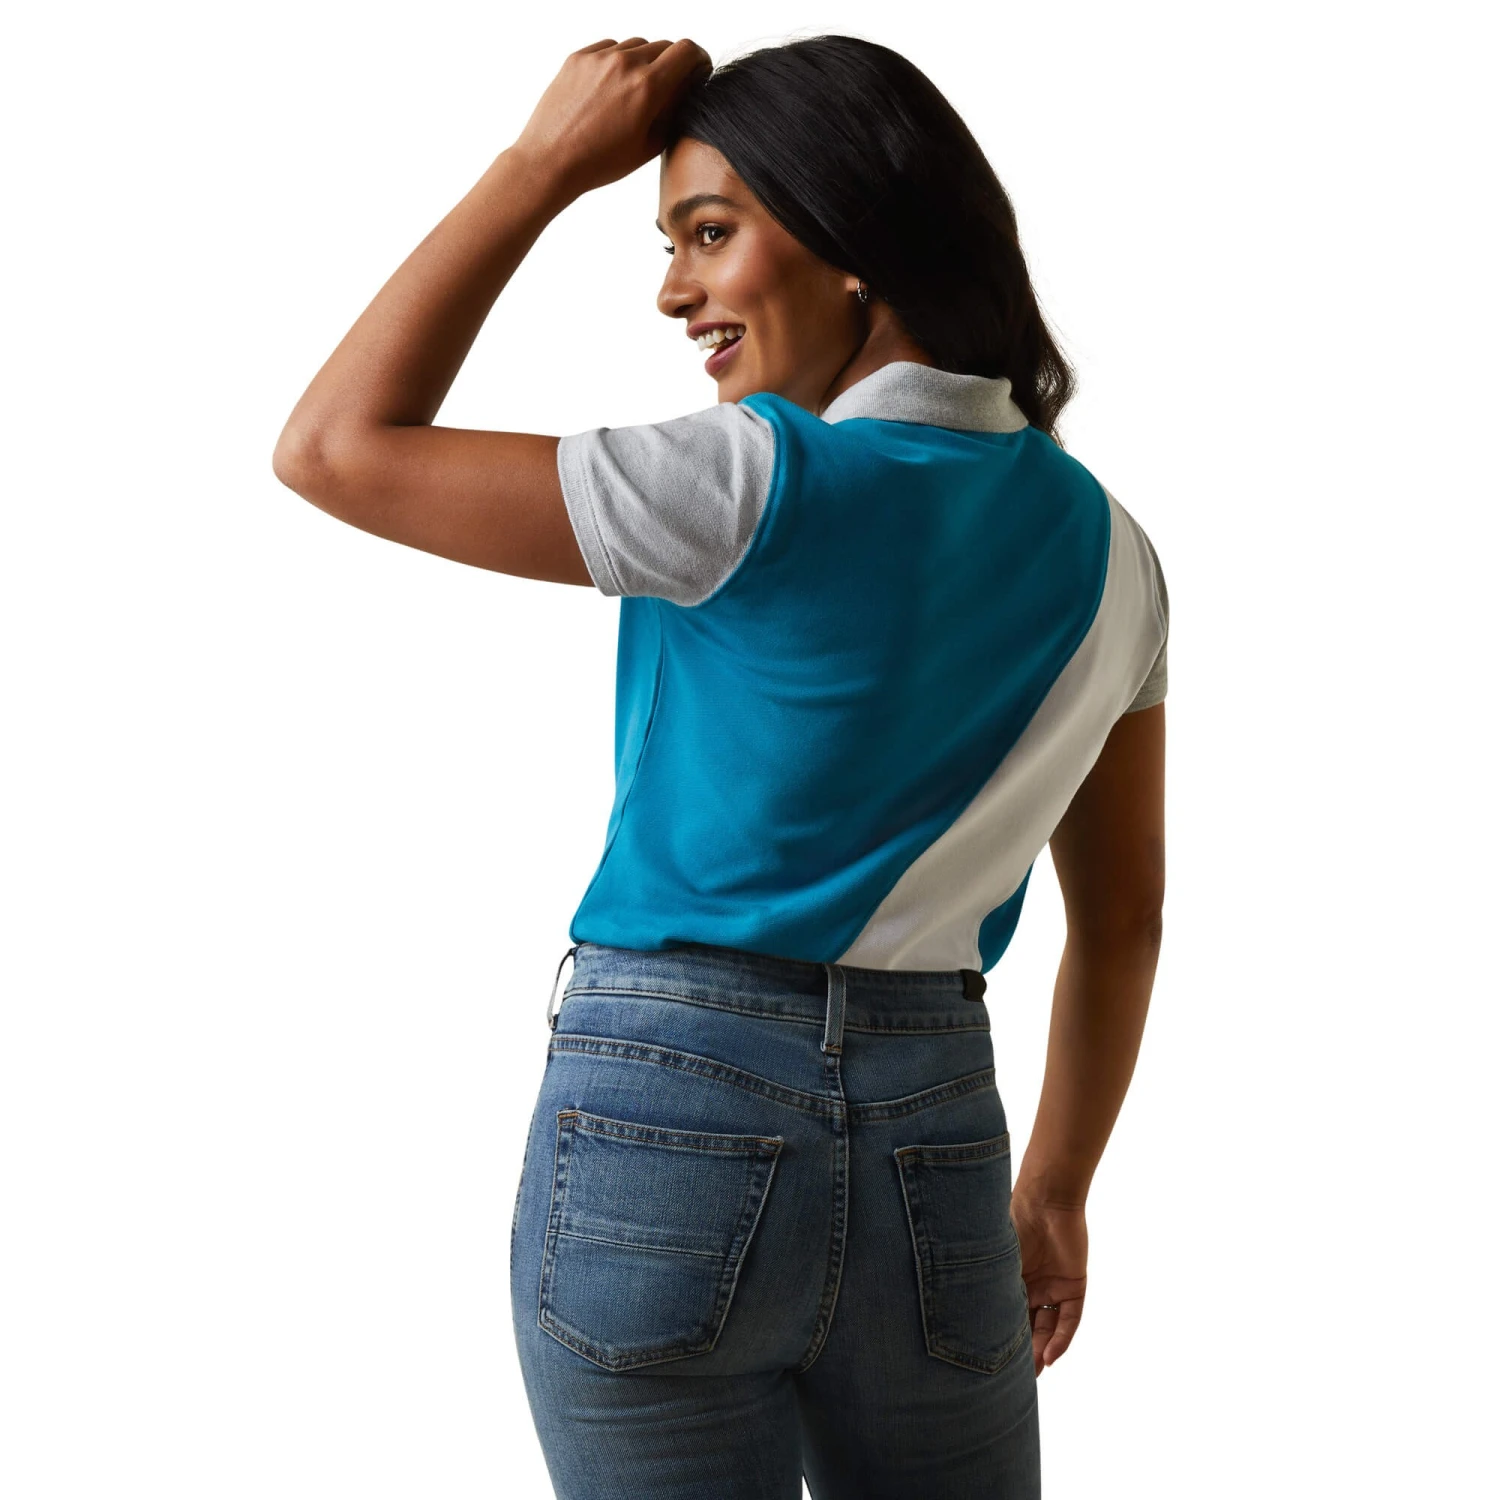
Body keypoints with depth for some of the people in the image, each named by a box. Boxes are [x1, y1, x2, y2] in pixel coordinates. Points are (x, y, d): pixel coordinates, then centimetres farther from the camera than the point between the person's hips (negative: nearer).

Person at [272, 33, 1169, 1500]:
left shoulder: (763, 487, -15)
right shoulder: (1102, 546, 5)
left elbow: (332, 448, -10)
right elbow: (1122, 920, 11)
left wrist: (548, 159, -4)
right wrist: (1054, 1191, 21)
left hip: (664, 1121, -5)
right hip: (934, 1143, 5)